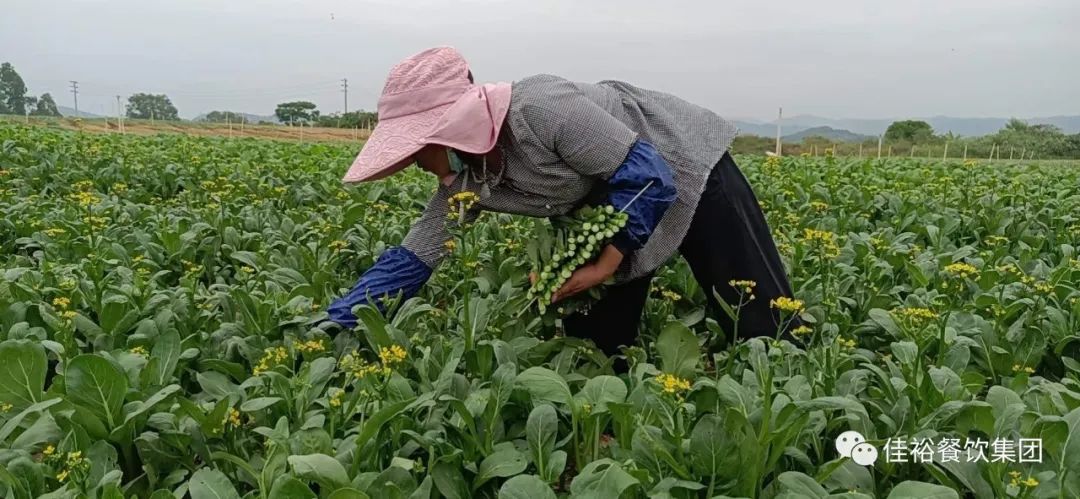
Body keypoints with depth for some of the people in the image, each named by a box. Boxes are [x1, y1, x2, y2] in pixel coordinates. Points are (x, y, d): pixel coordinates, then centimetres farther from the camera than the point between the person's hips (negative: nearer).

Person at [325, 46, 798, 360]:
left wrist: (604, 265, -25)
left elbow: (647, 174, -31)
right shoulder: (468, 178, -12)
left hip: (685, 163, -6)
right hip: (611, 208, 7)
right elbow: (411, 258, -8)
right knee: (592, 343, 5)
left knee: (765, 326, 1)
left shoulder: (541, 109, -36)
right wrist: (330, 326, -10)